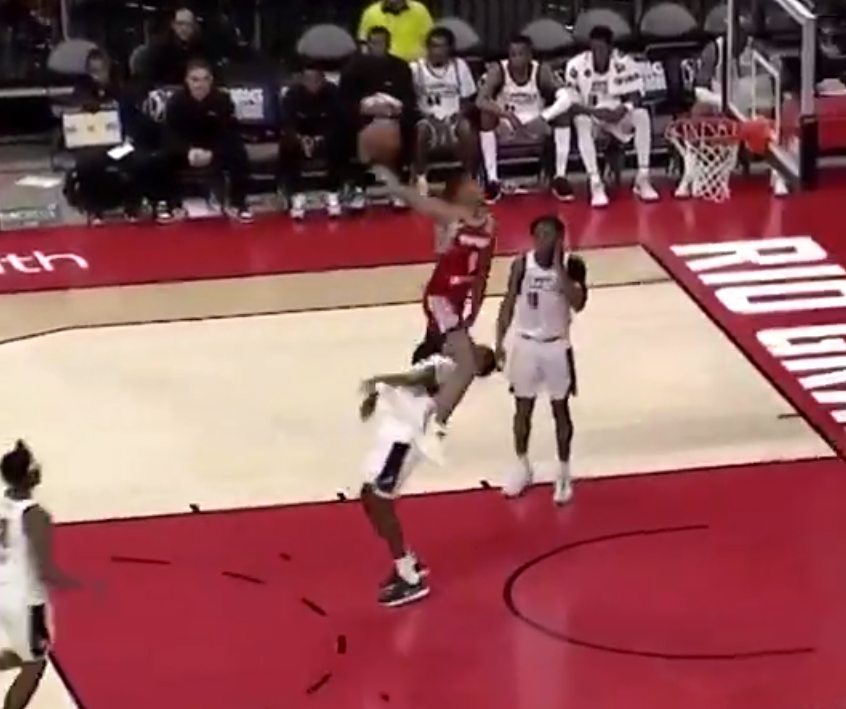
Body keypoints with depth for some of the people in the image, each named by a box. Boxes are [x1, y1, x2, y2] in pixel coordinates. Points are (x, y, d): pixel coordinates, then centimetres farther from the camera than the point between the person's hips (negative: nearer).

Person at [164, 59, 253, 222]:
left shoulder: (222, 100, -15)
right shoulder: (176, 101, -14)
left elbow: (229, 135, -17)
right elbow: (171, 135, -17)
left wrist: (212, 154, -35)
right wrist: (188, 151, -36)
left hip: (216, 151, 0)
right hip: (186, 150, 0)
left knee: (239, 155, -27)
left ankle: (238, 204, -12)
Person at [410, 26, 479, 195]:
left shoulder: (460, 66, 5)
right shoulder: (416, 68, 0)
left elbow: (468, 100, 7)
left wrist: (460, 114, -12)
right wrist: (422, 113, -18)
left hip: (453, 119, 1)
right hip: (428, 119, -1)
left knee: (467, 128, -33)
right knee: (420, 128, -36)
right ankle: (421, 179, -25)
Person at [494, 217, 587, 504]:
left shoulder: (571, 265, -12)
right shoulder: (521, 264, -8)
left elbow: (578, 304, -26)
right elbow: (508, 304, 1)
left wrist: (558, 266, -29)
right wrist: (499, 342, -2)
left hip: (556, 346, -1)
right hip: (525, 343, 1)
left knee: (560, 409, 8)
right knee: (523, 407, 12)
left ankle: (563, 473, 19)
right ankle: (522, 467, 29)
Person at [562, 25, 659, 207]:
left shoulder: (625, 63, -12)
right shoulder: (576, 66, -15)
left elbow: (635, 96, -10)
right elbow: (570, 104, -13)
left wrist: (623, 109, -32)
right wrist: (595, 111, -30)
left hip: (618, 116, 1)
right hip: (590, 115, -1)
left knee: (642, 115, -28)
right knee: (581, 121, -35)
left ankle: (642, 179, -21)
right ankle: (596, 184, -36)